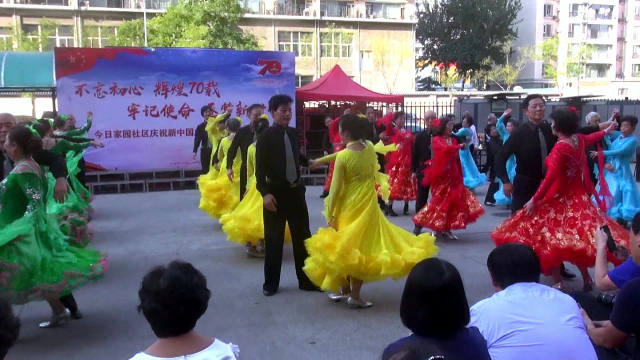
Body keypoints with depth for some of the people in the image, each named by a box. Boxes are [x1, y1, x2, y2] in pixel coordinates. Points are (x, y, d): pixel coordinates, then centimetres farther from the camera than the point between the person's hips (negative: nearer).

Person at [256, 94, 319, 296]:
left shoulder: (293, 133, 5)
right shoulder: (266, 137, -9)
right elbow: (260, 168, -14)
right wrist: (265, 193, -22)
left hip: (296, 190, 5)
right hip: (276, 192, -5)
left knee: (302, 237, 11)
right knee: (273, 240, 5)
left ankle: (306, 280, 23)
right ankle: (271, 283, 19)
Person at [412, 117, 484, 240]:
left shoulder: (453, 140, 11)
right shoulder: (436, 140, -4)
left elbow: (457, 160, 10)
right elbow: (446, 149, -24)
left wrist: (460, 176, 6)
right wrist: (460, 146, -8)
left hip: (453, 176, 5)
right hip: (441, 176, -5)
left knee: (452, 201, 3)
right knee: (440, 201, -3)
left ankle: (446, 229, 11)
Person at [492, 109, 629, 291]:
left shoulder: (560, 148, -21)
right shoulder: (579, 140, 3)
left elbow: (550, 177, -28)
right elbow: (591, 138, 28)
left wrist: (534, 200, -25)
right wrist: (606, 131, 50)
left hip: (560, 200, -8)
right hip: (578, 198, 8)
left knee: (552, 239, 0)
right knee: (576, 236, 15)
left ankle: (558, 282, 2)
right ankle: (586, 278, 21)